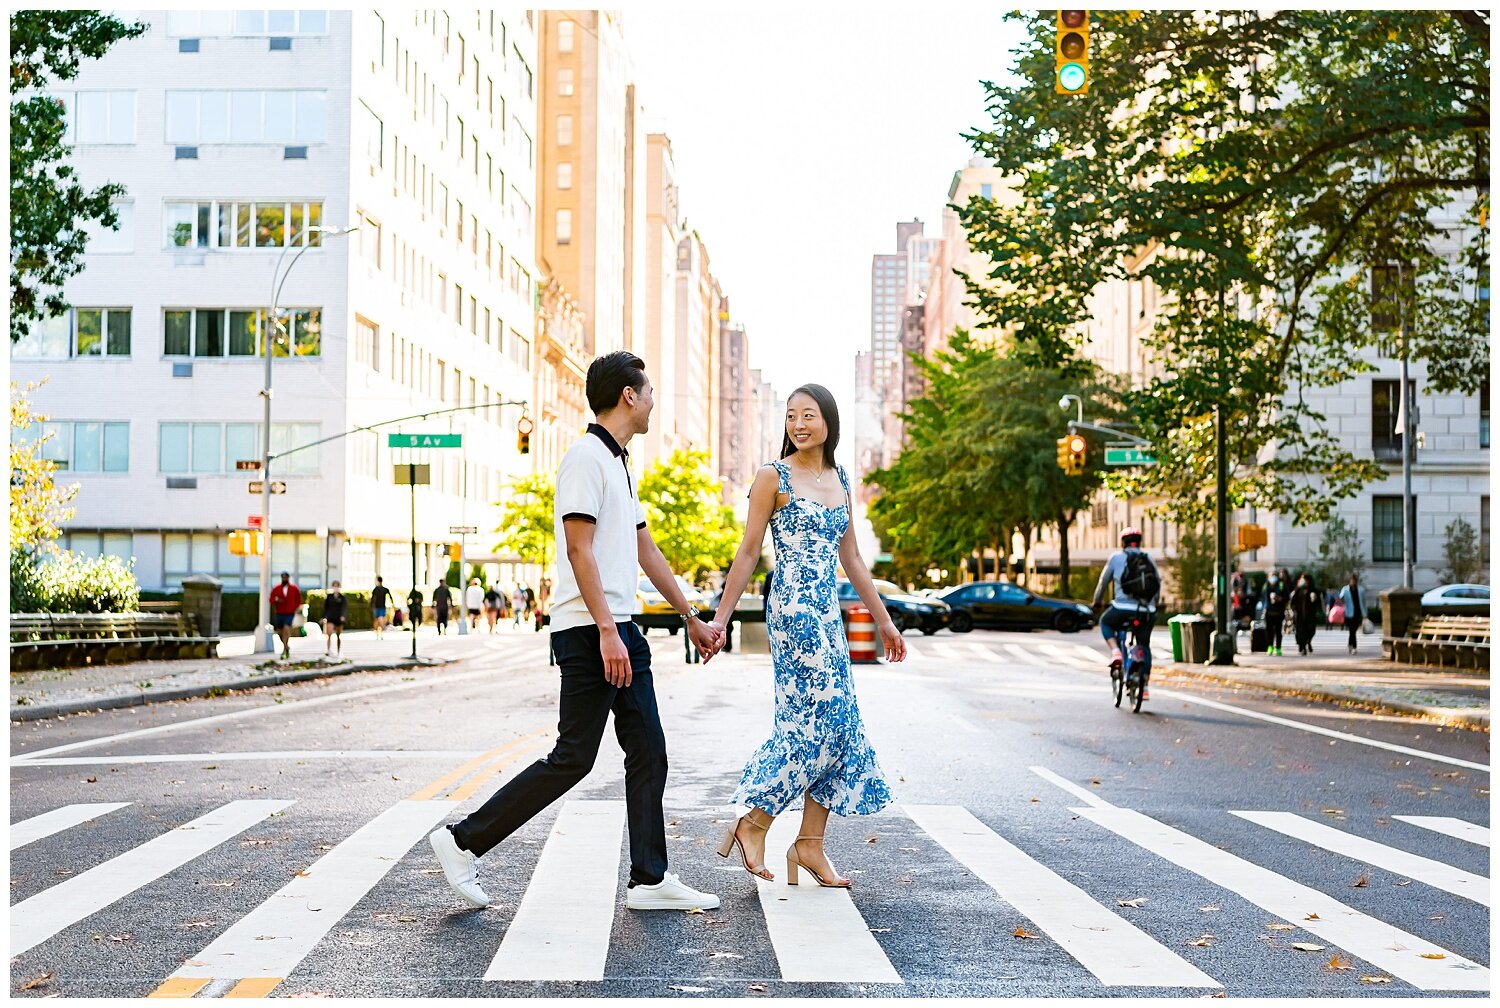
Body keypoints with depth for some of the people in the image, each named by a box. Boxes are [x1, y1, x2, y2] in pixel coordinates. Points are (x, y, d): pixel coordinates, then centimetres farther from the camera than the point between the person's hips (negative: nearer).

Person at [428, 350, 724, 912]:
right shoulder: (587, 457, -10)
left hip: (622, 630, 10)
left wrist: (691, 620, 27)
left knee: (648, 753, 6)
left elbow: (647, 551, 25)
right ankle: (464, 842, 1)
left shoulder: (619, 464, 20)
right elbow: (579, 550, -18)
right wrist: (607, 632, -24)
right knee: (573, 759, -7)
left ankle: (651, 880, 10)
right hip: (590, 632, -10)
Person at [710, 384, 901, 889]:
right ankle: (754, 822, 2)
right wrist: (721, 617, -6)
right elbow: (748, 553, -3)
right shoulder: (773, 476, -3)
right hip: (794, 610, -7)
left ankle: (810, 844, 10)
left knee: (834, 724, 4)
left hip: (827, 614, 7)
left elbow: (851, 559, 20)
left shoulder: (840, 481, 15)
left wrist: (883, 620, 20)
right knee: (822, 717, -11)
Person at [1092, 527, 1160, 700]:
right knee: (1144, 645, 21)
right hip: (1147, 612, 3)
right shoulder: (1149, 559, 15)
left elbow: (1103, 581, 14)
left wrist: (1097, 602, 30)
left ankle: (1115, 652, 5)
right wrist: (1155, 605, 36)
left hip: (1123, 608, -3)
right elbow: (1158, 583, 20)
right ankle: (1144, 688, 18)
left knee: (1105, 622, 29)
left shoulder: (1116, 557, 8)